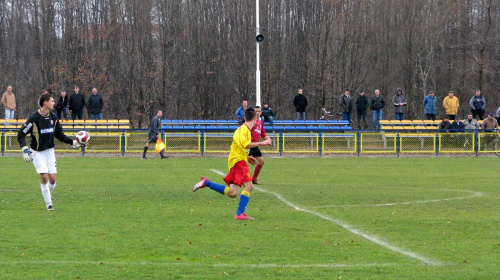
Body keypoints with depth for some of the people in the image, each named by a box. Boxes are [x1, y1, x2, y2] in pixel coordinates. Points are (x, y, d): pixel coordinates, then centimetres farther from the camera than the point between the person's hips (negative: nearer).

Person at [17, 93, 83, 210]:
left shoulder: (53, 117, 2)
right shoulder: (34, 118, -16)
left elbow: (59, 134, 12)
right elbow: (21, 134, -13)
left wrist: (72, 142, 1)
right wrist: (24, 148, -25)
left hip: (49, 150, 5)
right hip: (37, 152, -5)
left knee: (52, 178, -3)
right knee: (44, 177, -12)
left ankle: (48, 194, 27)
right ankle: (48, 203, 1)